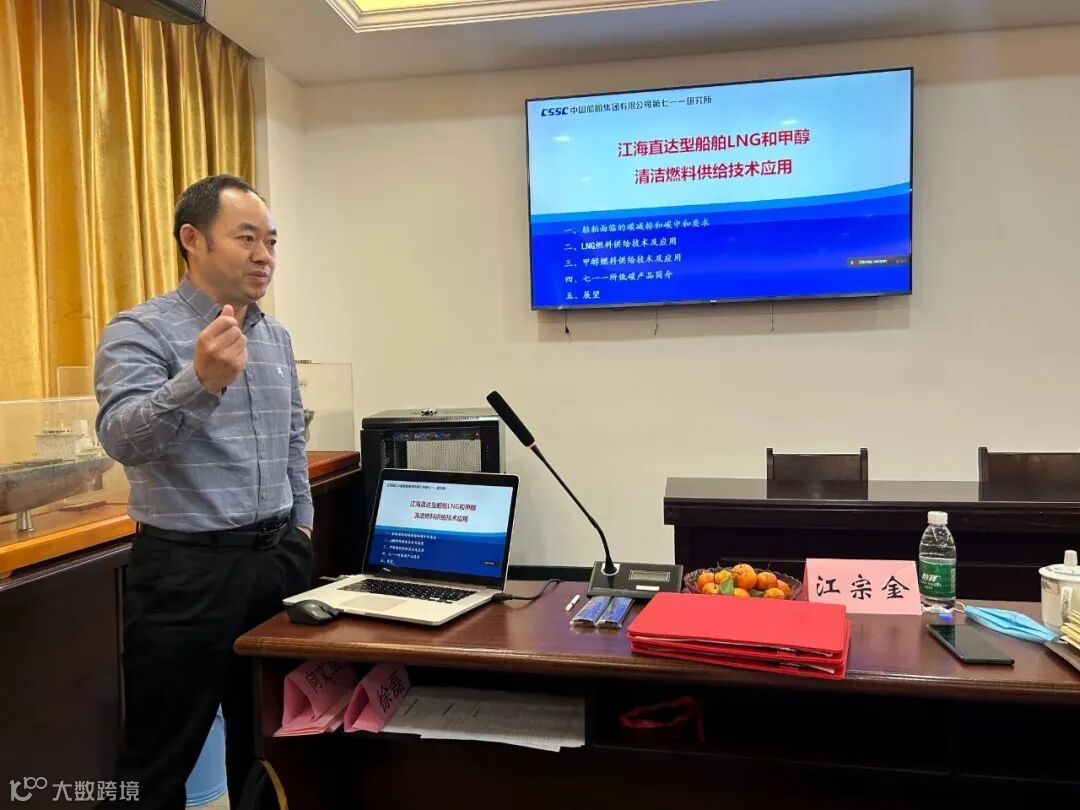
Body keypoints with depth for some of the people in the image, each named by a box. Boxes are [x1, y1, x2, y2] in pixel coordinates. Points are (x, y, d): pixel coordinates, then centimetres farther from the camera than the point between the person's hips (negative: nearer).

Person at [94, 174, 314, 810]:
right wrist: (200, 382, -43)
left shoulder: (276, 336, 10)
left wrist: (302, 523, 14)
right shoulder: (140, 331, -10)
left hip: (280, 558, 6)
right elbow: (123, 438, -27)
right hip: (188, 568, -6)